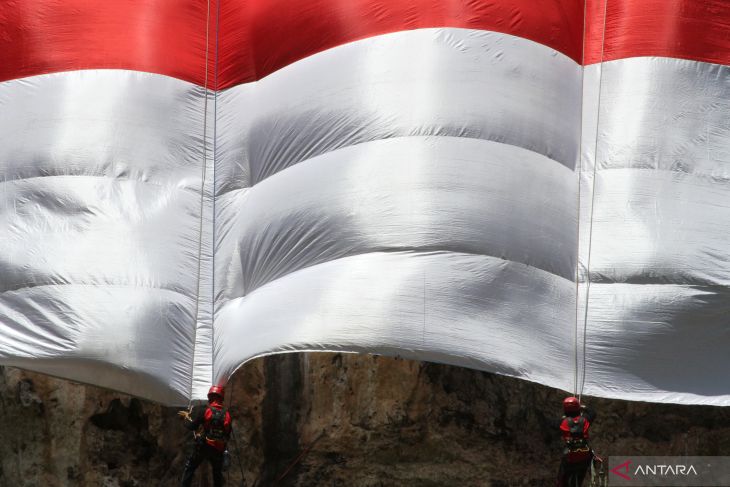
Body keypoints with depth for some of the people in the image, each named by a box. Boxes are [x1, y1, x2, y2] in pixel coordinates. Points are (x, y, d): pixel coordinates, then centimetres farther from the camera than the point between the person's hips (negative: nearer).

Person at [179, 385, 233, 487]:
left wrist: (187, 417, 9)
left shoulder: (204, 411, -11)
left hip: (203, 447, -3)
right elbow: (228, 435, 6)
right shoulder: (226, 415, -1)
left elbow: (191, 426, -9)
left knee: (189, 468, 10)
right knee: (217, 472, 17)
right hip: (218, 449, 3)